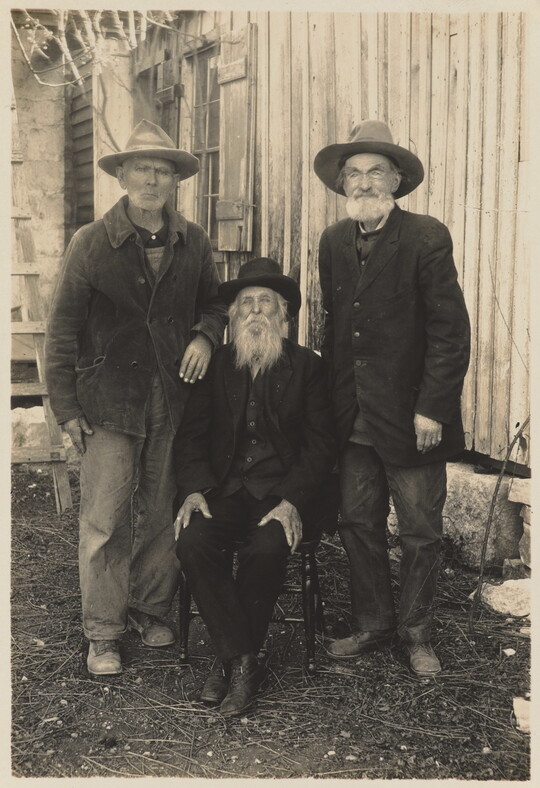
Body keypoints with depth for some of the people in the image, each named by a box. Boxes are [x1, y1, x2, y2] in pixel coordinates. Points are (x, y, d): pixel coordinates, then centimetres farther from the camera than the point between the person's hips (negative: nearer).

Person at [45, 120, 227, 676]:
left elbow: (213, 301, 20)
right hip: (109, 403, -3)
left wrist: (205, 335, -3)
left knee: (163, 516, 11)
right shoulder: (90, 243, -3)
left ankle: (150, 612, 30)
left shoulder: (193, 243, 6)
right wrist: (67, 407, -6)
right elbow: (62, 331, -2)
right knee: (104, 521, 0)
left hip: (174, 401, 3)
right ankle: (102, 635, 14)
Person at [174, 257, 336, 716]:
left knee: (266, 548, -31)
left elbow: (321, 445, 0)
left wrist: (292, 501, -15)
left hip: (282, 491, -2)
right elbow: (192, 434, 8)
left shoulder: (306, 366, 5)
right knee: (193, 541, -27)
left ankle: (231, 660, -10)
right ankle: (242, 662, -16)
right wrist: (194, 489, -10)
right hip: (224, 487, 2)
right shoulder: (217, 365, 12)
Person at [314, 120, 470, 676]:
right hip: (352, 417, 5)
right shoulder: (334, 241, 7)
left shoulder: (426, 239, -10)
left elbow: (451, 332, -12)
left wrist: (431, 409, -16)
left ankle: (416, 632, 26)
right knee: (358, 523, 12)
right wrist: (331, 396, 9)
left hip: (409, 416, -5)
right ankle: (371, 625, 29)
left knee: (420, 531, 8)